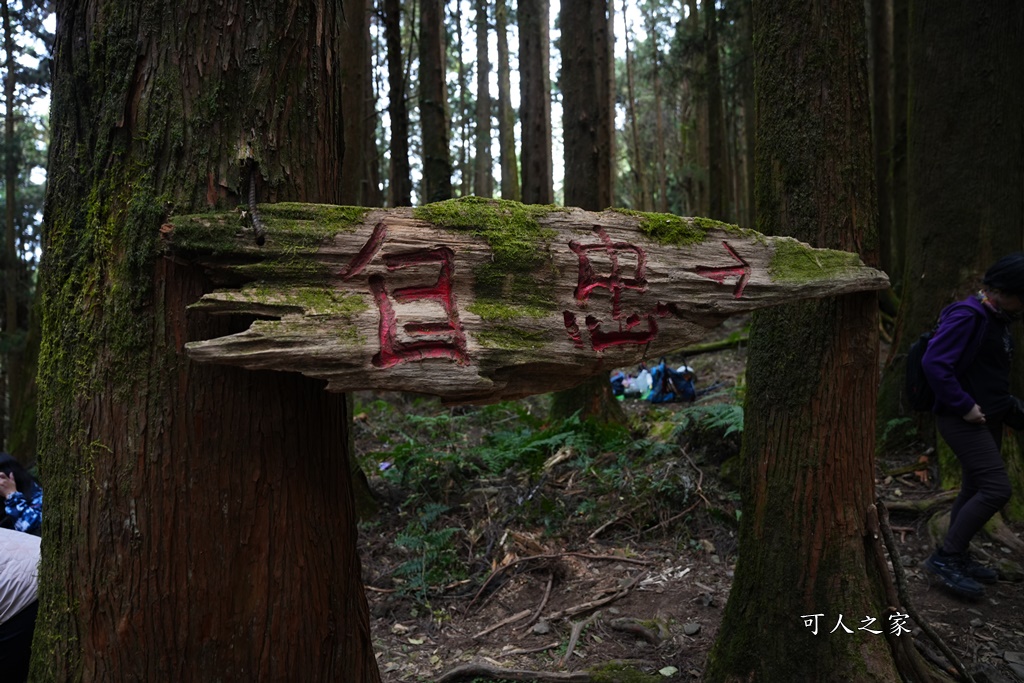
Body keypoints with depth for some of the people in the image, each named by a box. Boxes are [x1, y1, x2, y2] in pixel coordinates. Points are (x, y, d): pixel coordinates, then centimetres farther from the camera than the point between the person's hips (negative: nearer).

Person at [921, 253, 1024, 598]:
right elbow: (934, 363, -27)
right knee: (996, 488, -14)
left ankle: (957, 557, 27)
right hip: (963, 420, -10)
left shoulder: (995, 318, 13)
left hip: (988, 418, 10)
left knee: (975, 489, 15)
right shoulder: (967, 316, -18)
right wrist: (964, 405, -23)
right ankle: (945, 557, -5)